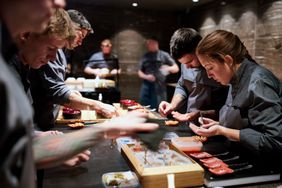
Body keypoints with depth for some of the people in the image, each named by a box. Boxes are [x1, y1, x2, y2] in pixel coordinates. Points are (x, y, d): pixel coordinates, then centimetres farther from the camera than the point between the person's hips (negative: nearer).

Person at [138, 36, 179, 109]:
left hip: (159, 87, -4)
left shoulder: (163, 55, 4)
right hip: (146, 86, 4)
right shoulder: (145, 56, 14)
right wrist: (146, 76, -5)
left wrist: (168, 68, -19)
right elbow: (140, 72, 17)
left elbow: (176, 68, 3)